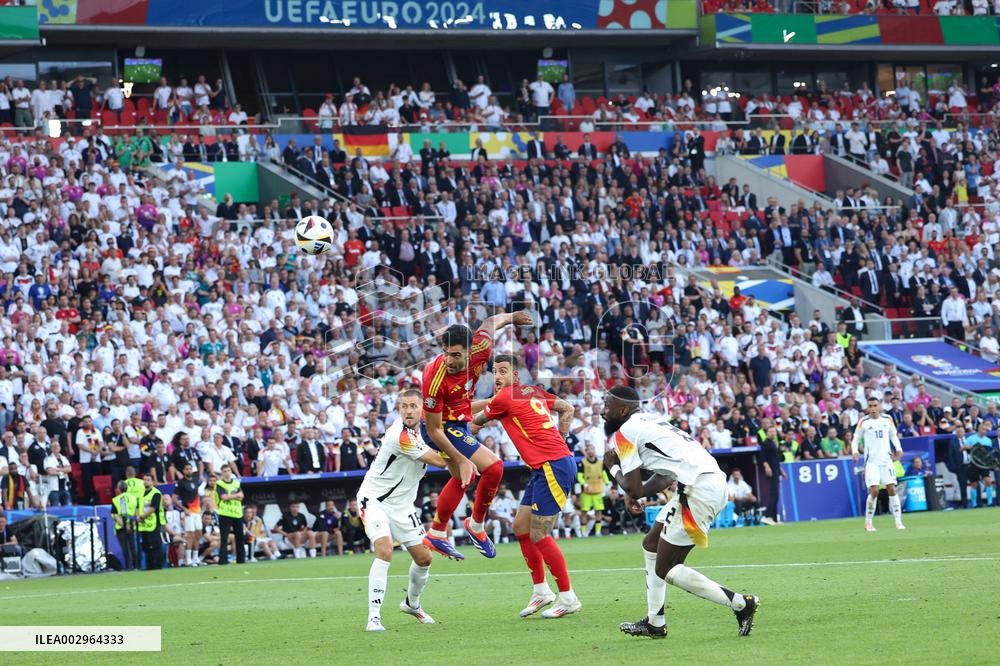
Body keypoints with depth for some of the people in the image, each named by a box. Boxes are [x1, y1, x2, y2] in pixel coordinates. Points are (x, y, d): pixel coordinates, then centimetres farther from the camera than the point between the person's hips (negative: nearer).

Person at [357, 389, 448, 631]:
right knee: (384, 550, -27)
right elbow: (439, 461, -23)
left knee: (424, 557, 9)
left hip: (402, 504, 8)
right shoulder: (401, 435, -27)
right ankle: (374, 617, -26)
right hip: (374, 500, -8)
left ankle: (412, 604, 37)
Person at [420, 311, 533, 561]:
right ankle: (477, 526, 6)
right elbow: (433, 430, -28)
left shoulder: (478, 352, -22)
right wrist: (461, 460, -30)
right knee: (493, 467, -16)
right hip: (444, 428, -8)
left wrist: (512, 317, 16)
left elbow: (491, 323, 1)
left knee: (462, 478, 26)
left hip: (459, 423, 8)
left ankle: (436, 535, 42)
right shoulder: (435, 379, -35)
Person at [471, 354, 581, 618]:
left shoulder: (503, 399, -10)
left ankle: (568, 598, -1)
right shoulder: (534, 392, 14)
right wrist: (558, 439, 22)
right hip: (545, 469, 10)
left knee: (538, 535, -7)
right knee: (521, 526, 13)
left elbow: (475, 425, 6)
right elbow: (567, 409, 25)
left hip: (554, 467, -10)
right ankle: (540, 591, 19)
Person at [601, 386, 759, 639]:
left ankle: (740, 604, -3)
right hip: (715, 482, 10)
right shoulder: (651, 421, 24)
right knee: (651, 546, 22)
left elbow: (634, 491, -3)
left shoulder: (624, 434, -2)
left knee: (666, 570, -2)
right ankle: (655, 623, 28)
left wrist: (612, 468, 13)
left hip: (698, 490, -10)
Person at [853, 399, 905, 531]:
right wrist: (855, 451, -13)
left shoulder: (887, 420, 6)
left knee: (892, 489, -2)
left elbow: (893, 435, 19)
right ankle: (868, 522, 0)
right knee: (874, 490, -12)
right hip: (871, 460, -3)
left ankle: (898, 521, 3)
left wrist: (898, 449, 3)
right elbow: (856, 438, 5)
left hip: (886, 459, 3)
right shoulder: (863, 422, -1)